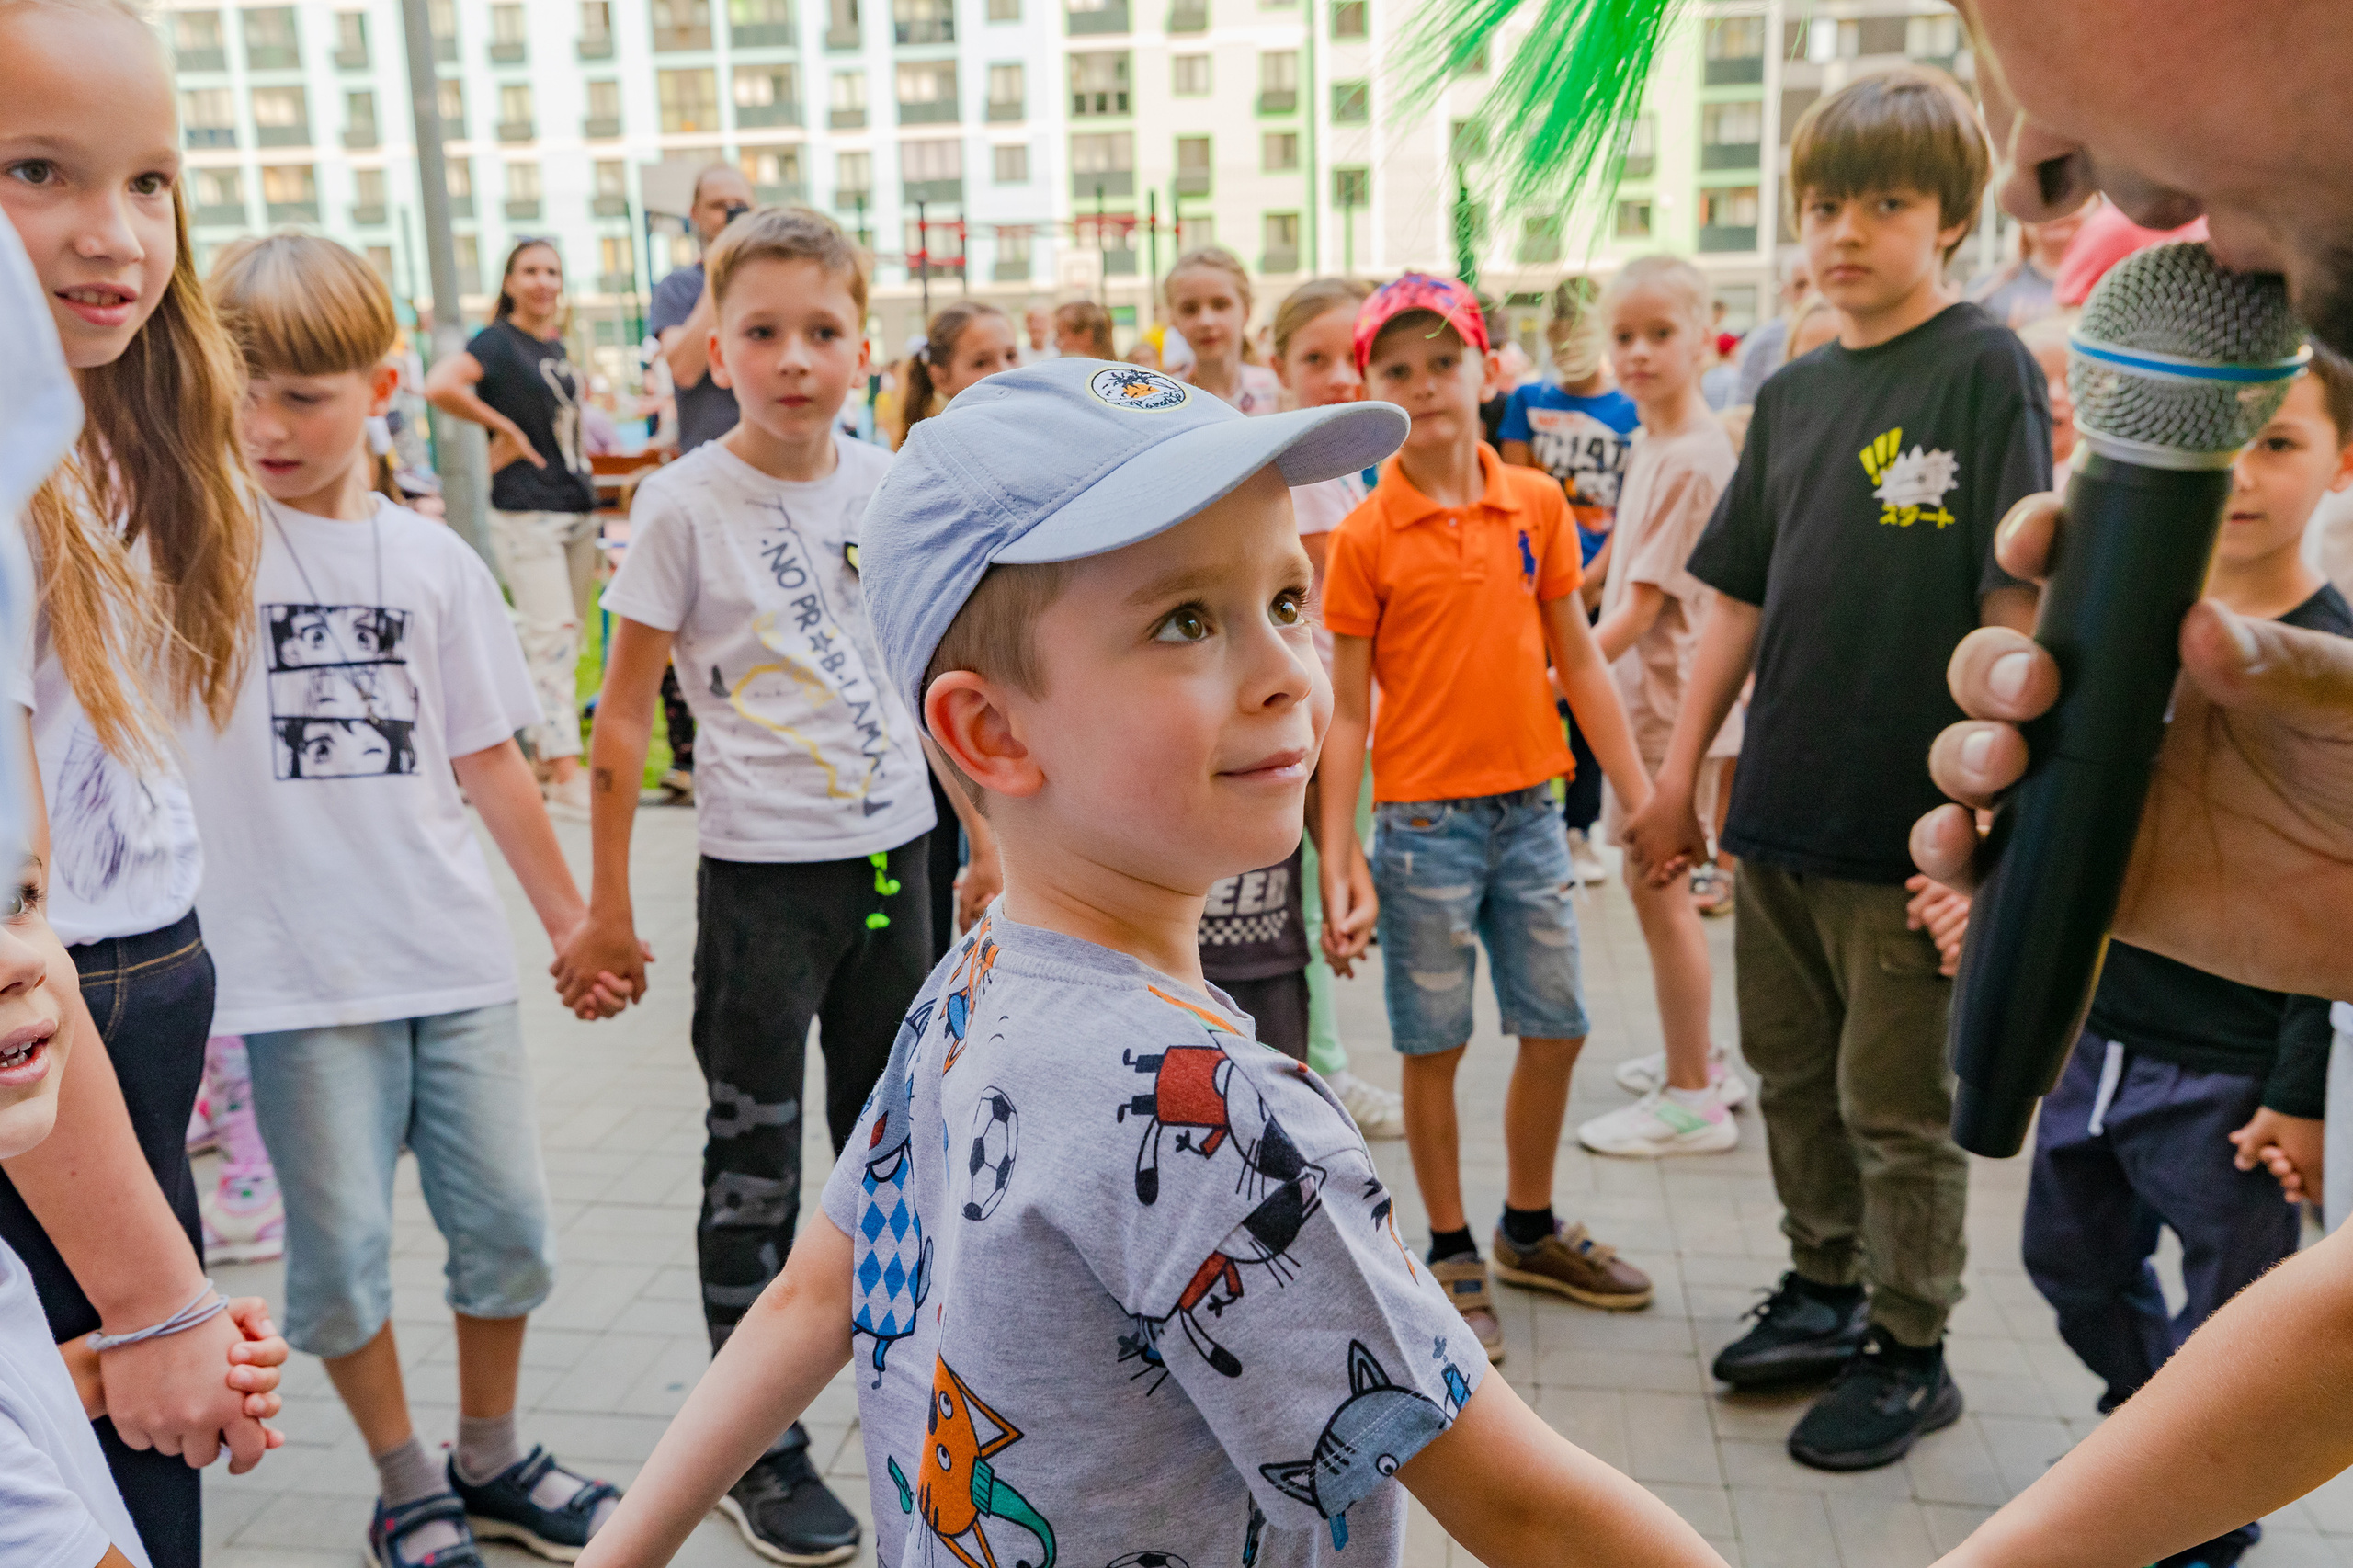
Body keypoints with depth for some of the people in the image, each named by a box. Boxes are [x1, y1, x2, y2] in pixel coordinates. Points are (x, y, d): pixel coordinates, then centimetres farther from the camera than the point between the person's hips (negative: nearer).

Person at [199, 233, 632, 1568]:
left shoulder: (431, 558, 4)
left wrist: (570, 916, 12)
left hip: (455, 954, 3)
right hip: (299, 968, -2)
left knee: (507, 1220, 11)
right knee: (342, 1244, 7)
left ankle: (491, 1459, 34)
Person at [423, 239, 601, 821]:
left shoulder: (558, 347, 16)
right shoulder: (497, 340, -6)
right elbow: (439, 386, -23)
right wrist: (505, 428, -15)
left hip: (578, 503, 8)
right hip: (526, 508, -8)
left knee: (568, 637, 12)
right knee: (552, 637, -13)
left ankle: (543, 737, 25)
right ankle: (566, 779, -14)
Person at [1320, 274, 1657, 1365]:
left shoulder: (1538, 503, 3)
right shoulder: (1365, 536, -7)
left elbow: (1577, 661, 8)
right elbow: (1347, 709, -6)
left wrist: (1644, 800, 7)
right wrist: (1338, 864, -11)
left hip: (1529, 808, 4)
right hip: (1423, 820, -4)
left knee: (1556, 1028, 13)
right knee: (1435, 1044, 6)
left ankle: (1529, 1230, 34)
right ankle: (1452, 1257, 24)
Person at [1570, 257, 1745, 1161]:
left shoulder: (1695, 458, -18)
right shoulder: (1651, 444, 11)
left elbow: (1644, 603, -20)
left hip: (1665, 692, -9)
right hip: (1636, 686, 9)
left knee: (1656, 889, -2)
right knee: (1656, 885, 16)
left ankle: (1693, 1099, 10)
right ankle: (1698, 1064, 30)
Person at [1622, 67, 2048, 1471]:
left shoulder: (1987, 369, -8)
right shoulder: (1793, 394, 10)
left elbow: (2019, 605, -14)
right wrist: (1679, 777, 12)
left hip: (1909, 821, -6)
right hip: (1780, 808, 6)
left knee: (1897, 1107, 6)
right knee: (1793, 1074, 18)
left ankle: (1913, 1354, 25)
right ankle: (1826, 1292, 37)